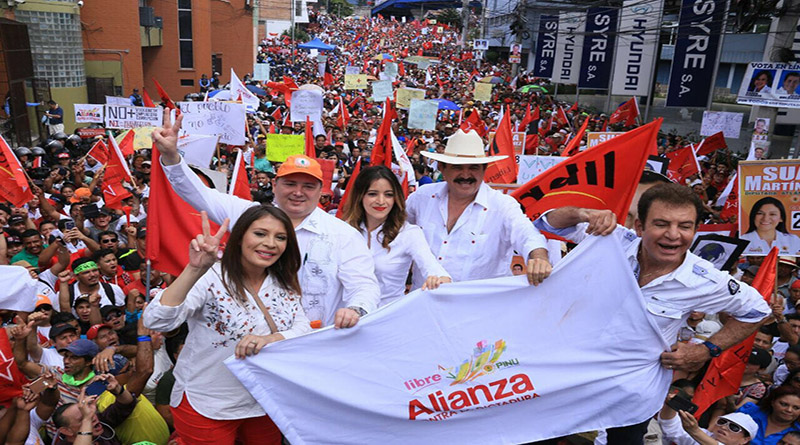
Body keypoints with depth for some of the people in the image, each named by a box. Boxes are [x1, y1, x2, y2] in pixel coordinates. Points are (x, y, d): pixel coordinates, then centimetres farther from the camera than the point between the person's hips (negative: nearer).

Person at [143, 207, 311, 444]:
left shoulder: (285, 286, -1)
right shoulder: (211, 278, -18)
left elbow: (305, 330, -11)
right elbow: (156, 321, -30)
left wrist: (270, 339, -31)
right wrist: (194, 269, -43)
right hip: (206, 407, -5)